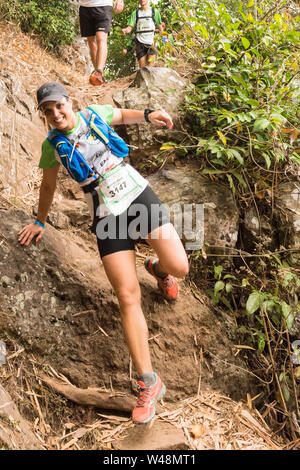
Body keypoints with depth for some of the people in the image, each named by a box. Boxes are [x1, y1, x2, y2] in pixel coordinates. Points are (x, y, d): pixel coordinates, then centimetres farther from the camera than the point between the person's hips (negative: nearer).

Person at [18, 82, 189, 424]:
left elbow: (124, 115, 26)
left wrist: (148, 115, 7)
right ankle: (148, 383, 1)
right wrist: (40, 221, 28)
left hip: (138, 193, 2)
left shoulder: (95, 114, 6)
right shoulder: (51, 145, 5)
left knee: (179, 267, -11)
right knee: (128, 298, -10)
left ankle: (158, 269, 32)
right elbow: (48, 184, 19)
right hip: (107, 215, -1)